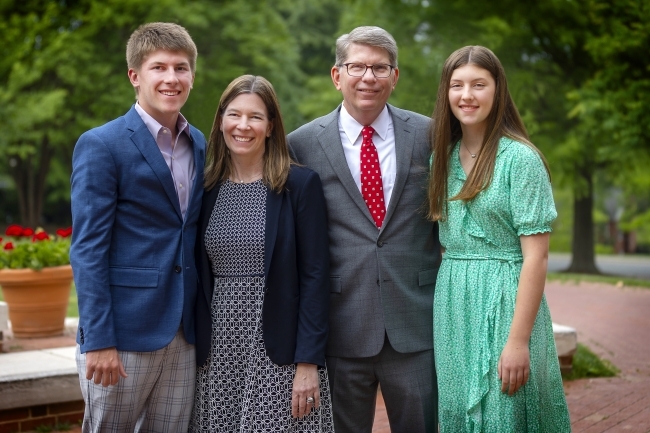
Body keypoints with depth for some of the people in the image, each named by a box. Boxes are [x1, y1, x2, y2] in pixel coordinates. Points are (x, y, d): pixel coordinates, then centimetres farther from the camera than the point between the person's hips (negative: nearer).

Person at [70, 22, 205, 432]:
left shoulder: (200, 146, 11)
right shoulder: (101, 145, -7)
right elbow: (88, 249, -11)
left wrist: (203, 324, 11)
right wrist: (98, 340, -15)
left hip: (184, 334, 5)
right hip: (124, 332, -5)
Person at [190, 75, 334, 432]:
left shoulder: (300, 184, -5)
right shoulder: (207, 187, 6)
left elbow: (314, 277, -8)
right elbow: (199, 276, 10)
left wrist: (308, 363, -12)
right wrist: (193, 348, 5)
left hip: (278, 353, -3)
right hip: (216, 353, 4)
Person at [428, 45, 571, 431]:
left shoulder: (520, 158, -10)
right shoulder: (442, 158, 8)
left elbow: (536, 257, -14)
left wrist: (518, 341, -18)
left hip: (503, 302, -6)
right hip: (452, 306, 6)